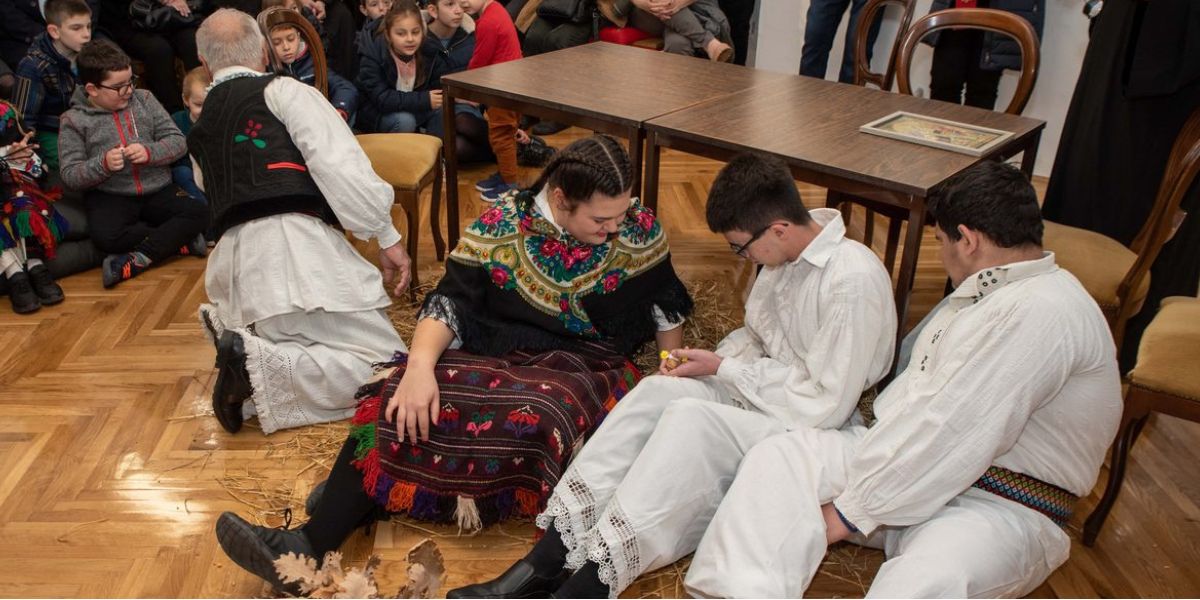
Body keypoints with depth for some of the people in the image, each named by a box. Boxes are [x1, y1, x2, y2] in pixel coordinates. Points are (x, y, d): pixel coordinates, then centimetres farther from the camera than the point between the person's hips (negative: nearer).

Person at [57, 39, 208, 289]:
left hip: (158, 191, 3)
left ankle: (137, 259, -25)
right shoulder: (75, 121, 1)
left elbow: (177, 141, 3)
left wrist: (149, 152, -16)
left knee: (199, 213, -25)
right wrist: (103, 164, -21)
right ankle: (179, 239, -17)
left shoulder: (144, 99, 8)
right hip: (110, 196, -2)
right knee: (105, 236, -34)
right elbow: (69, 175, -2)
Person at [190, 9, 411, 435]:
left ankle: (233, 330, 2)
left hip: (233, 265, 7)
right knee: (385, 368, -4)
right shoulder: (282, 92, 5)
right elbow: (340, 165, -7)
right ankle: (259, 365, -18)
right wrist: (387, 238, -4)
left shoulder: (199, 131, 24)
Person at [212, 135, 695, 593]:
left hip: (581, 371, -1)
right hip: (491, 361, 2)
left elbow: (667, 311, 13)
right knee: (399, 390, -27)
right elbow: (449, 304, -8)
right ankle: (313, 542, -32)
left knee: (542, 416, -37)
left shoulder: (641, 234, 0)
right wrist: (420, 366, -26)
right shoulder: (502, 227, -3)